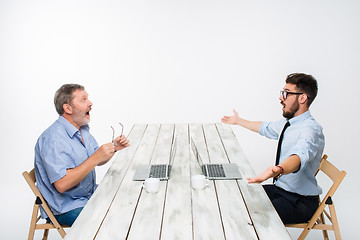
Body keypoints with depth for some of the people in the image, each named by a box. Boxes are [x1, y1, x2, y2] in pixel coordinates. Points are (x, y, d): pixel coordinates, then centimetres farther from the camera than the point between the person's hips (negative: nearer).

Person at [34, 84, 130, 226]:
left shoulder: (82, 129, 6)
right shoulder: (53, 139, -23)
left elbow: (97, 161, 15)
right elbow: (62, 185, -30)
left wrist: (113, 148, -4)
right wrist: (96, 158, -30)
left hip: (90, 195, 9)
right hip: (65, 208, -9)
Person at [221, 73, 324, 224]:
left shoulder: (310, 129, -24)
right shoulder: (288, 122, 6)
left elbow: (299, 156, -45)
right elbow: (266, 128, 26)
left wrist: (278, 170, -65)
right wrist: (238, 121, 37)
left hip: (299, 203, -9)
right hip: (280, 189, 9)